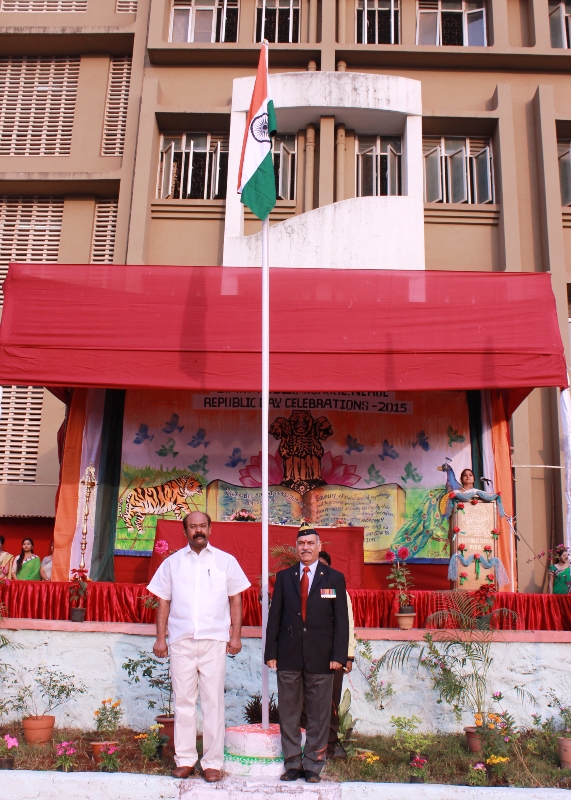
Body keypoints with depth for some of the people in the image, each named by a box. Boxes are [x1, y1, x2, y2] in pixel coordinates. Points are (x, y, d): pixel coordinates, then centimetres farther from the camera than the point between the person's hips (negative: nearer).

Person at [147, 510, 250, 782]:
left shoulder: (226, 561, 5)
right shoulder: (172, 562, 8)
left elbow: (235, 599, 7)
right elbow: (163, 601, 8)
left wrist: (236, 635, 1)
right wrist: (160, 638, 3)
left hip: (214, 640, -1)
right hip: (181, 640, 1)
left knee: (213, 701, 2)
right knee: (183, 701, 6)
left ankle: (212, 762, 12)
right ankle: (185, 759, 18)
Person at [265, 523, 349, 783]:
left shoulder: (334, 578, 4)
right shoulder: (284, 577, 8)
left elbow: (341, 620, 2)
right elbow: (274, 616, 7)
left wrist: (339, 655, -6)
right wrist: (271, 652, 1)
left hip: (320, 657, -1)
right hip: (289, 655, 2)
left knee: (318, 713, 5)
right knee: (288, 712, 7)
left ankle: (313, 765, 18)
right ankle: (292, 763, 20)